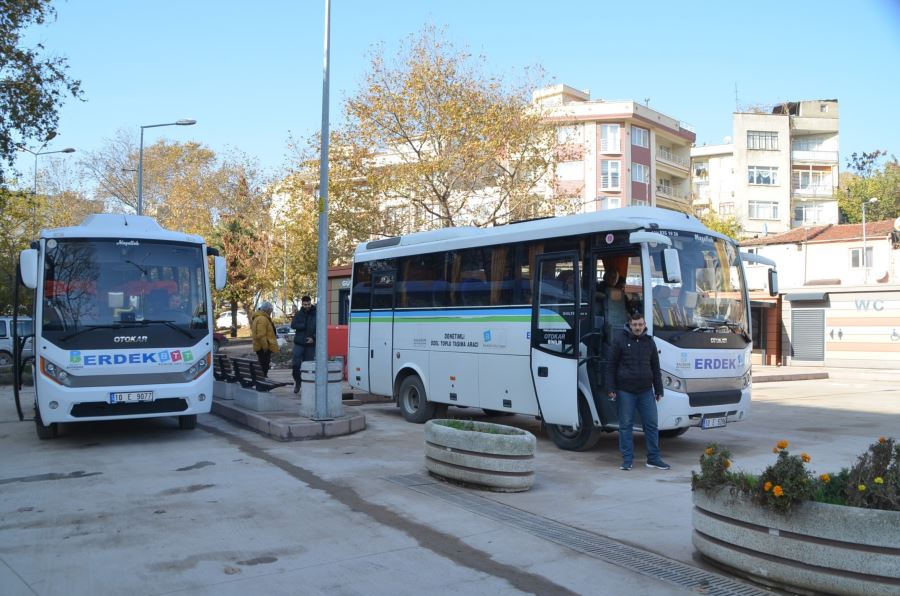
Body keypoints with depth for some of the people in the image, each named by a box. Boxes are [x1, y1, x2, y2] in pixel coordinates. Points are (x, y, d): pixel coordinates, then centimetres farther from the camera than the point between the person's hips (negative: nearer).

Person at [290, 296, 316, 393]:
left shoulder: (316, 315, 0)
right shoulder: (298, 314, 6)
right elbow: (293, 325, -8)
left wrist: (314, 338, -17)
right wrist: (306, 326, -13)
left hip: (311, 344, -1)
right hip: (299, 343, 1)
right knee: (295, 364, -6)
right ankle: (297, 381, 16)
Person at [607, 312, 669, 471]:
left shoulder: (650, 342, 11)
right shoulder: (620, 341, 0)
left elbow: (656, 368, 16)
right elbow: (612, 366, -1)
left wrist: (659, 390, 13)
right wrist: (611, 388, -7)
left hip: (646, 391, 3)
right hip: (625, 391, -3)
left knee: (652, 424, 4)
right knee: (626, 425, 2)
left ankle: (653, 458, 14)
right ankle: (627, 459, 9)